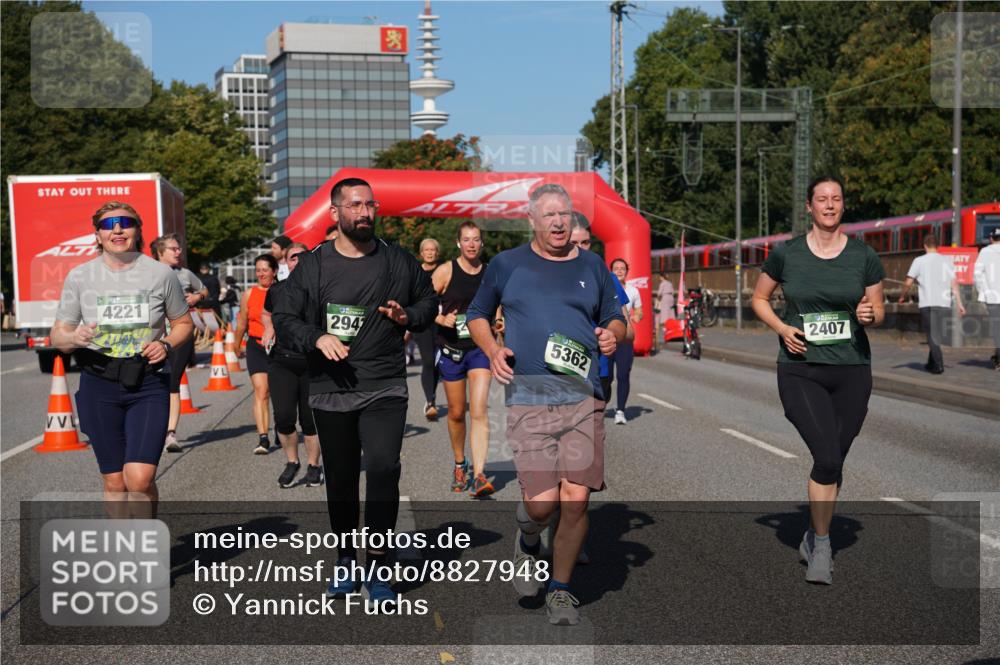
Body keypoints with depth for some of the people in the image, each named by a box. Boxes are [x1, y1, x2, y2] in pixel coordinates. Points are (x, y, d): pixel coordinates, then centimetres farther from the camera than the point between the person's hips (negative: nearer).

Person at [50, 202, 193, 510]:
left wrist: (166, 344, -9)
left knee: (140, 478, -15)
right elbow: (57, 335, 6)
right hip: (99, 386, 1)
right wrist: (74, 338, -17)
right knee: (114, 481, 7)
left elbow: (184, 323, 13)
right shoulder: (79, 277, 2)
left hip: (148, 385, -1)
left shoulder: (161, 274, 0)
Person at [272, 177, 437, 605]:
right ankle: (345, 560, 30)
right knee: (340, 481, 11)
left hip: (385, 389, -1)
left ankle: (377, 568, -7)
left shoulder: (399, 262, 5)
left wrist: (408, 317, -2)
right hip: (331, 391, 1)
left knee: (383, 468, -18)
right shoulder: (313, 266, 3)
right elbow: (283, 318, 2)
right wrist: (318, 337, -16)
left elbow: (429, 300, 19)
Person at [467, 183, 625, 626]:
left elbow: (615, 320, 23)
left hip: (583, 396, 2)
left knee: (576, 501, -2)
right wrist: (492, 349, 0)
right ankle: (527, 540, 27)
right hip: (528, 399, -2)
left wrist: (612, 334, 0)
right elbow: (477, 315, 19)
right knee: (541, 503, -10)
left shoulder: (592, 267, 14)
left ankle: (560, 589, 18)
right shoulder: (507, 265, 9)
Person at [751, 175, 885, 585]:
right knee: (827, 456, -17)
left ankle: (813, 538, 31)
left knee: (834, 462, 11)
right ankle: (822, 547, -1)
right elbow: (759, 298, 11)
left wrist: (870, 315, -13)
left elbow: (878, 311, 10)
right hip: (800, 371, -2)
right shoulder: (786, 254, -1)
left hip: (851, 371, 2)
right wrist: (781, 328, -6)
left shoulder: (864, 256, 3)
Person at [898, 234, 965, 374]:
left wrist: (902, 297, 13)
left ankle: (939, 366, -9)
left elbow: (908, 283, -3)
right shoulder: (947, 260, 10)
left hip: (928, 304, -4)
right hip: (944, 304, 4)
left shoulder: (919, 261, 0)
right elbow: (954, 284, 5)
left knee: (932, 336, 0)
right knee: (936, 335, 16)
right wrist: (960, 304, 5)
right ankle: (931, 363, 22)